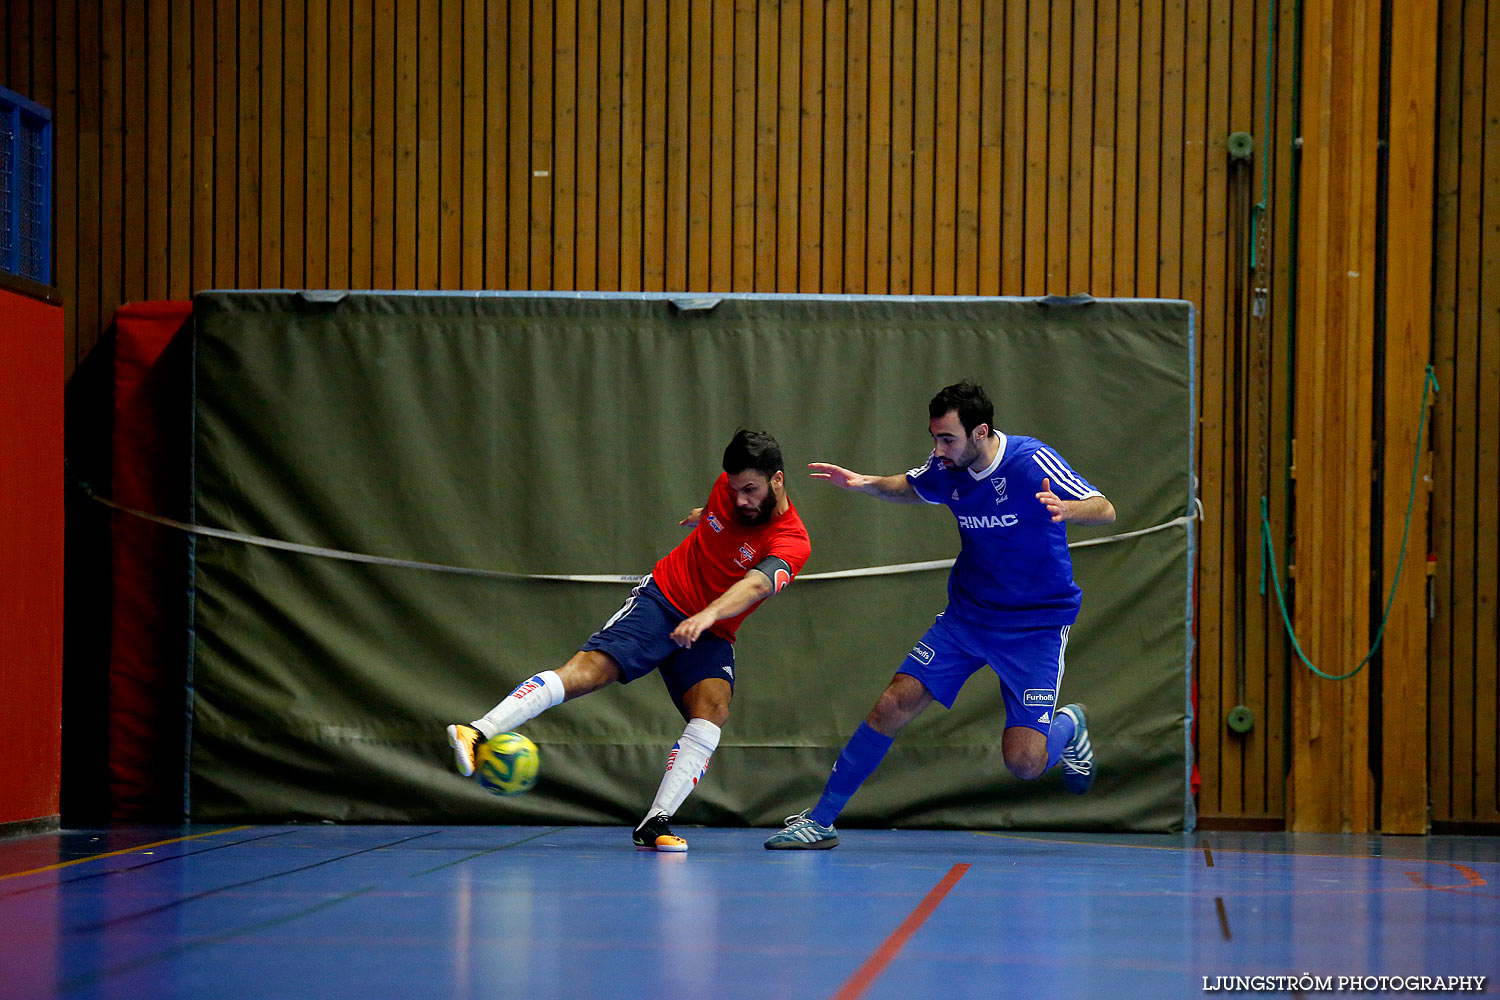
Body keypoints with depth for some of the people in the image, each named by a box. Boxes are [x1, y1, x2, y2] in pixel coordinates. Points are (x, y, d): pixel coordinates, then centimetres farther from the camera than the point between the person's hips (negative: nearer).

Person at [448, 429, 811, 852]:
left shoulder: (793, 542, -19)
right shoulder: (730, 484, -5)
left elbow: (756, 585, -38)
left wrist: (708, 615, -56)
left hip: (710, 636, -1)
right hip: (661, 597, 1)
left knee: (713, 708, -29)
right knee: (591, 667, -22)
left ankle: (655, 824, -29)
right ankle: (479, 733, -34)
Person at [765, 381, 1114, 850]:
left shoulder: (1031, 461, -21)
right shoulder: (947, 469, -5)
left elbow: (1104, 510, -22)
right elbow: (909, 487, 18)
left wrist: (1065, 510, -45)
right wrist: (865, 483, -3)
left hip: (1036, 625, -4)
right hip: (965, 614, 4)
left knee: (1024, 762, -13)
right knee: (894, 704, -9)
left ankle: (1067, 725, 23)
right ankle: (820, 820, 1)